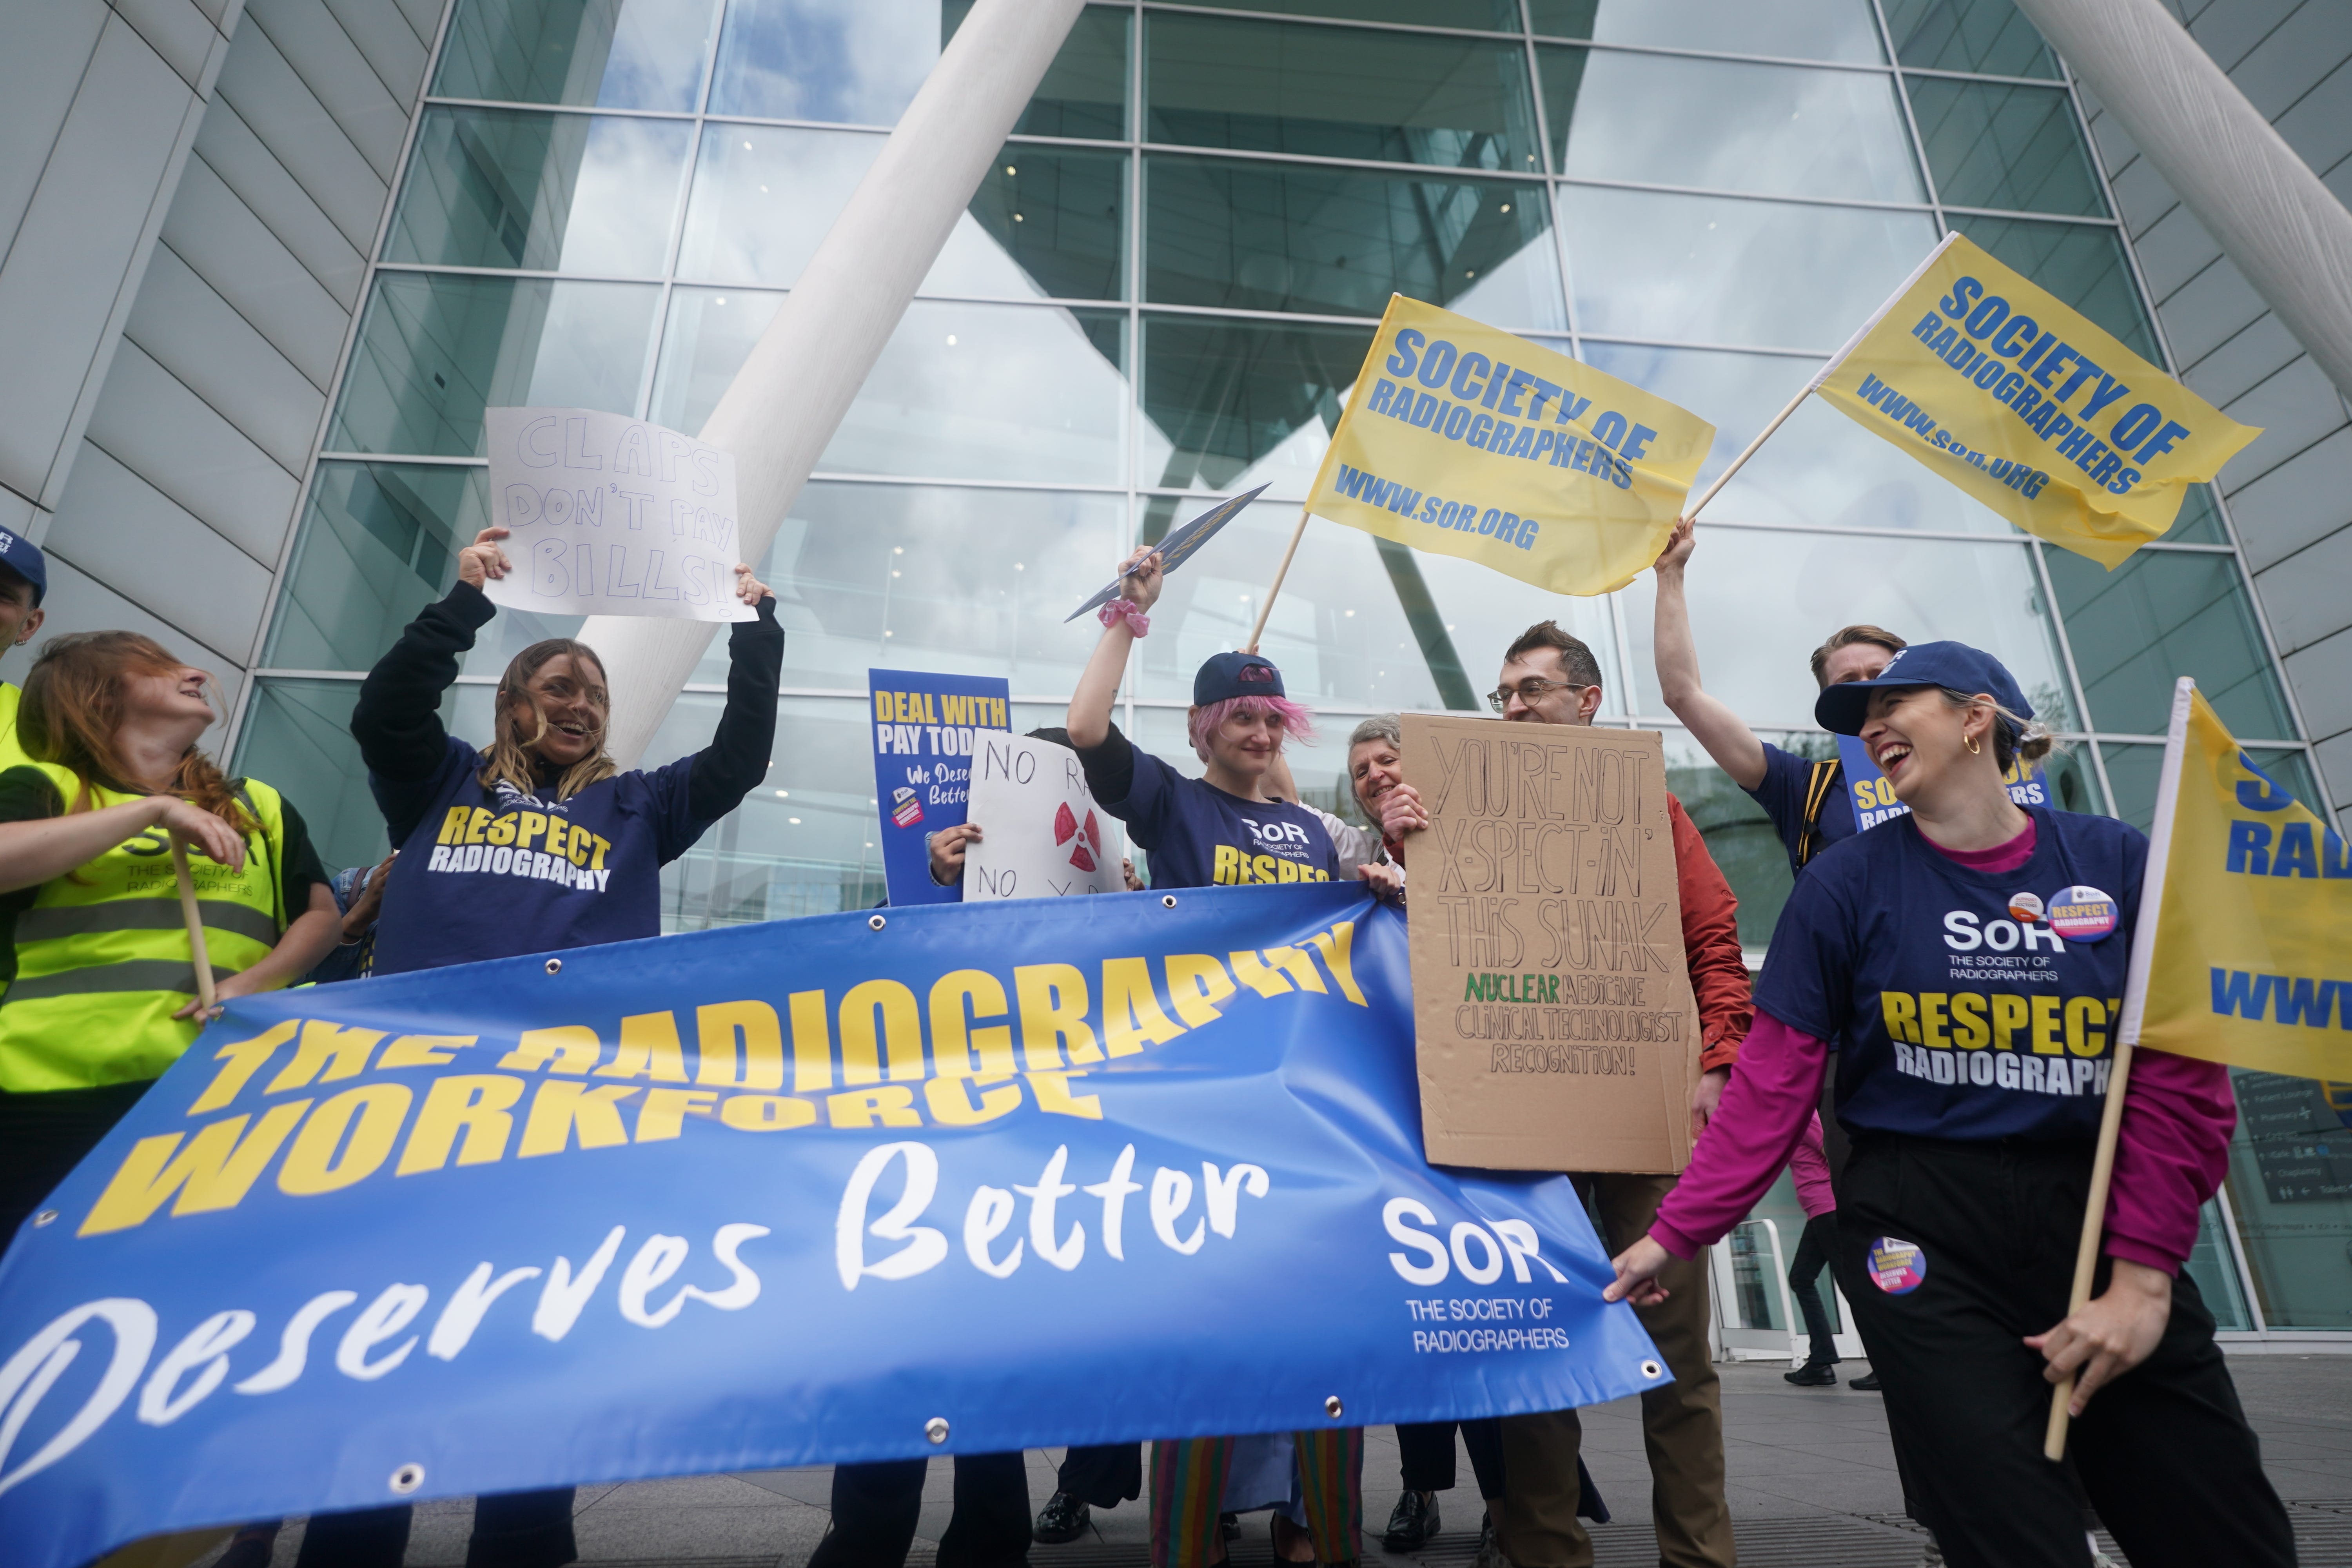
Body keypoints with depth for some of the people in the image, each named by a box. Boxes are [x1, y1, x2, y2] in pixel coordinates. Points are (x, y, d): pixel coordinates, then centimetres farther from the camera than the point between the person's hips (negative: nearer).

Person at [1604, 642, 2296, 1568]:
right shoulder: (1848, 884, -2)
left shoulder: (2118, 863, 1)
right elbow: (1773, 1083, -4)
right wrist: (1677, 1234, -9)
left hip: (2096, 1216, 2)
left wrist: (2143, 1274, -10)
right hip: (1921, 1235, -2)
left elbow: (2181, 1080, -2)